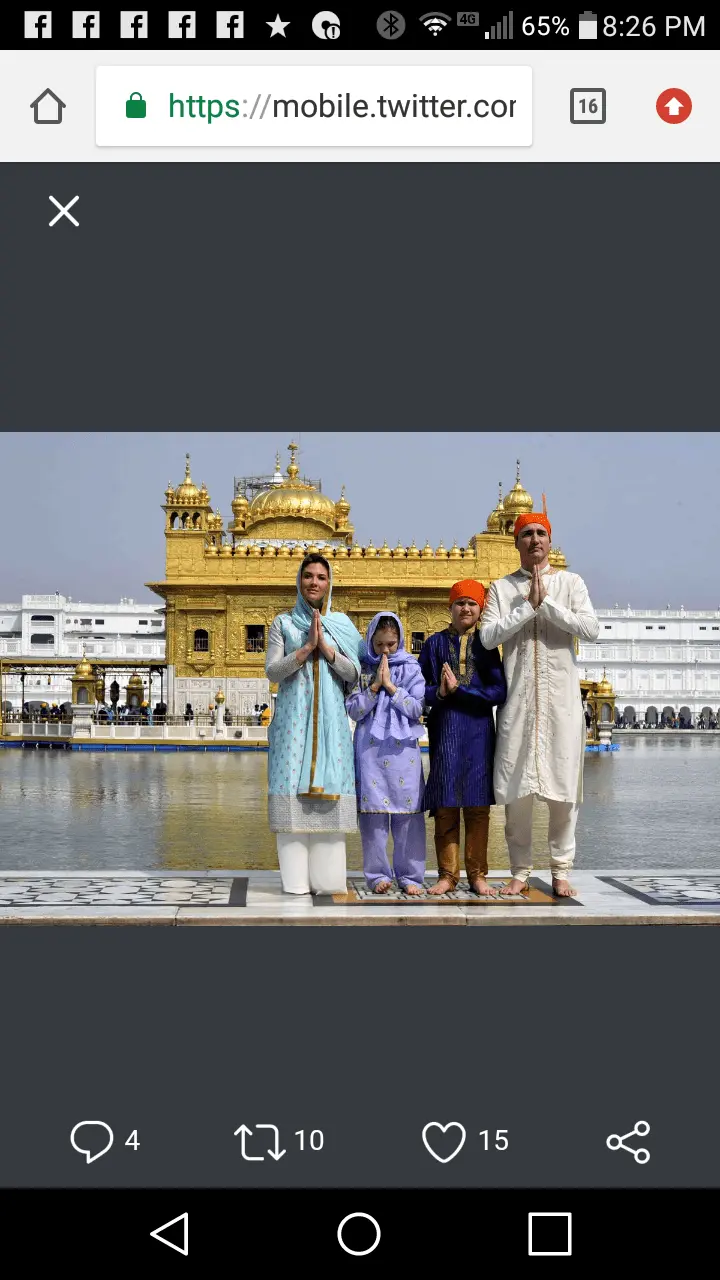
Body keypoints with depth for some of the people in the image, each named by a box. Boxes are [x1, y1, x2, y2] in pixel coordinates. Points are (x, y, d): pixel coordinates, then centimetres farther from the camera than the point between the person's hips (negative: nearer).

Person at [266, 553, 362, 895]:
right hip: (293, 718, -2)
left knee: (329, 791, -4)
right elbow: (272, 672, -1)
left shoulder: (341, 624, 13)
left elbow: (353, 673, 5)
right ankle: (296, 878, -6)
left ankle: (328, 878, -1)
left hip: (330, 718, 2)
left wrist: (326, 648, -9)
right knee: (293, 790, -7)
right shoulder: (283, 623, 9)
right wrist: (307, 647, -11)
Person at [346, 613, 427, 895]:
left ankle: (410, 876, 6)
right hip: (370, 750, 0)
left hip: (403, 748, 0)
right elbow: (354, 710, 0)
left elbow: (416, 708, -1)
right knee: (373, 812, -1)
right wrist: (375, 685, -8)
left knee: (408, 814, -1)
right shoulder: (361, 669, 8)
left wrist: (391, 687, -7)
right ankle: (378, 874, 8)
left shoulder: (410, 668, 7)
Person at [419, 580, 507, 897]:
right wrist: (438, 692, -15)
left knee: (477, 805, 2)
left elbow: (498, 692, -4)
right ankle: (448, 875, 8)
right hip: (444, 731, 0)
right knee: (446, 805, 0)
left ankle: (477, 875, 9)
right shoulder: (435, 642, 8)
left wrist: (458, 689, -11)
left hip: (478, 731, 0)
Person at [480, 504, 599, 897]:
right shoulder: (501, 588, 8)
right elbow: (488, 636, -5)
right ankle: (520, 870, 11)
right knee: (516, 790, 0)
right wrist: (528, 606, -10)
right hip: (517, 699, 0)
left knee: (563, 789, 0)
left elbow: (591, 628, -6)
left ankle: (561, 870, 11)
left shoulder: (570, 582, 8)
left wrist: (546, 603, -11)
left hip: (561, 698, 0)